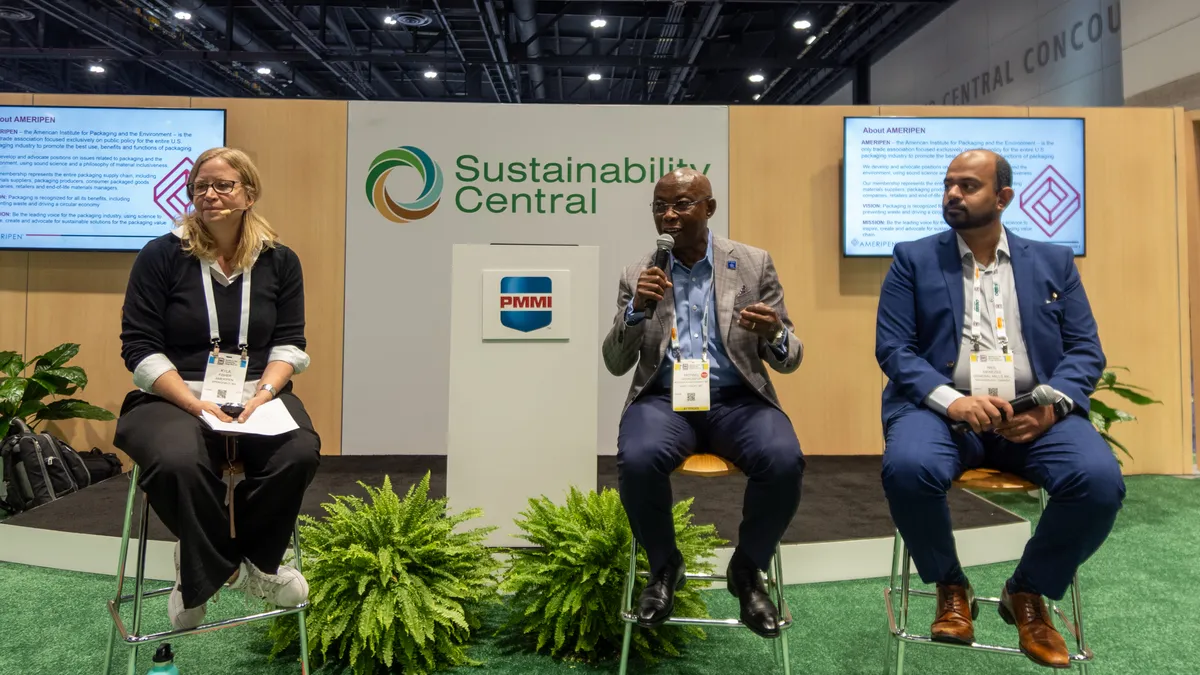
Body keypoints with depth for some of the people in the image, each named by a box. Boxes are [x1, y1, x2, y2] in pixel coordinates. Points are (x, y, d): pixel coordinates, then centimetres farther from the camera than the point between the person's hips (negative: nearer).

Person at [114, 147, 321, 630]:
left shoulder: (279, 262, 8)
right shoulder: (161, 256, 0)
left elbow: (290, 344, 6)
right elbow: (140, 347, -4)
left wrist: (264, 392, -14)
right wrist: (196, 403, -16)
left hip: (256, 394, 2)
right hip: (174, 397, -2)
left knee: (300, 452, -29)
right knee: (178, 461, -36)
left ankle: (253, 561, -2)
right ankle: (217, 568, -5)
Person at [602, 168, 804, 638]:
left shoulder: (755, 264, 5)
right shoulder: (638, 275, 8)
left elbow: (789, 360, 3)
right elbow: (615, 364, 5)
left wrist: (775, 334, -22)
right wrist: (637, 309, -14)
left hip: (736, 399, 0)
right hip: (664, 397, 0)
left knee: (784, 462, -30)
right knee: (636, 460, -32)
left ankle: (746, 570, 0)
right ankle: (664, 566, 0)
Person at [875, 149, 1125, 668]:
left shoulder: (1053, 260, 16)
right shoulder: (913, 259, 9)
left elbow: (1086, 350, 9)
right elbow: (892, 347, -1)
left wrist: (1052, 402, -12)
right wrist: (951, 400, -17)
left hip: (1034, 413, 2)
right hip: (943, 408, -1)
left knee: (1100, 480, -27)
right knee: (907, 469, -33)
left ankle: (1028, 591, 2)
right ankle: (951, 587, -2)